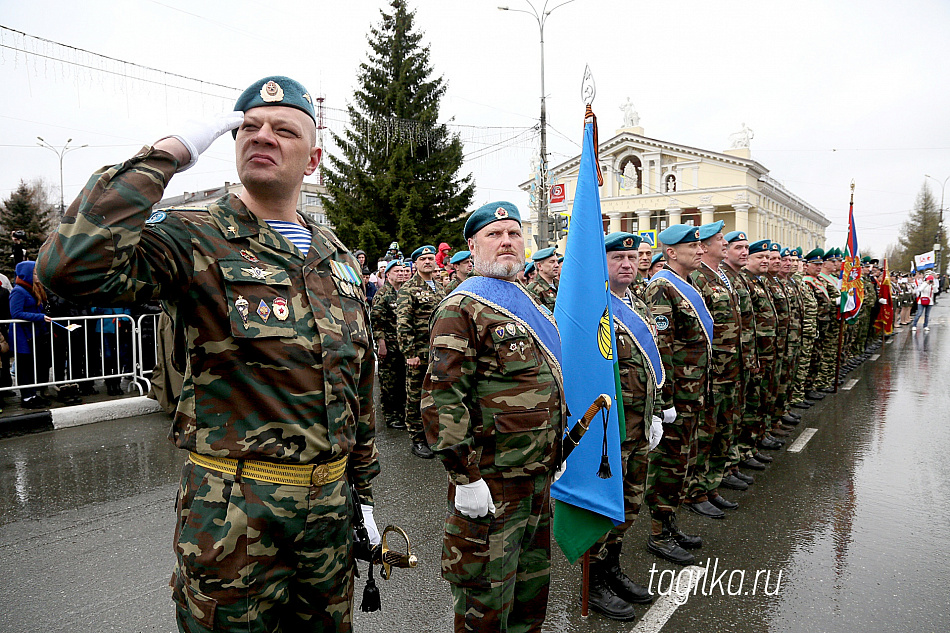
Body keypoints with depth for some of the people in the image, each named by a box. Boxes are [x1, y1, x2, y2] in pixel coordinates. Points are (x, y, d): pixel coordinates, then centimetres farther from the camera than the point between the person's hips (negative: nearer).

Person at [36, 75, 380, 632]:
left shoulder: (340, 258, 8)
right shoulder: (196, 241, -8)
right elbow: (72, 267, -29)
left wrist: (363, 491, 14)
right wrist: (163, 159, -21)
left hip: (331, 501, 6)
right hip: (236, 508, -5)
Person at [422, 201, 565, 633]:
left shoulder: (528, 302, 14)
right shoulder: (462, 307, -14)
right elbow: (442, 398, -21)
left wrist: (555, 452, 21)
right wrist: (464, 478, -22)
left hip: (538, 473, 8)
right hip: (491, 482, -8)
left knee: (532, 579, 23)